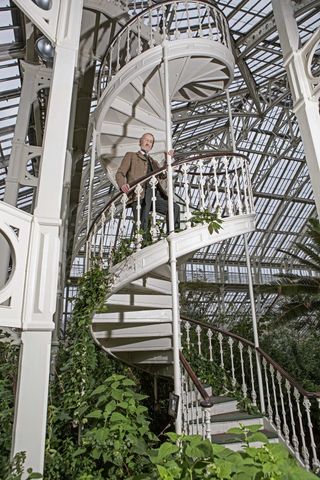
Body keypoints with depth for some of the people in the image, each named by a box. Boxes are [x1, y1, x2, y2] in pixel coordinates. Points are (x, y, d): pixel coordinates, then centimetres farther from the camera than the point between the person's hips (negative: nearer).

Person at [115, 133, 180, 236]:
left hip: (154, 195, 4)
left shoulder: (153, 161, 35)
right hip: (139, 194, -4)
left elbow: (163, 175, 18)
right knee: (142, 226, -18)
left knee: (175, 208, -18)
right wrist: (122, 184, -13)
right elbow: (120, 173, 9)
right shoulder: (131, 156, 22)